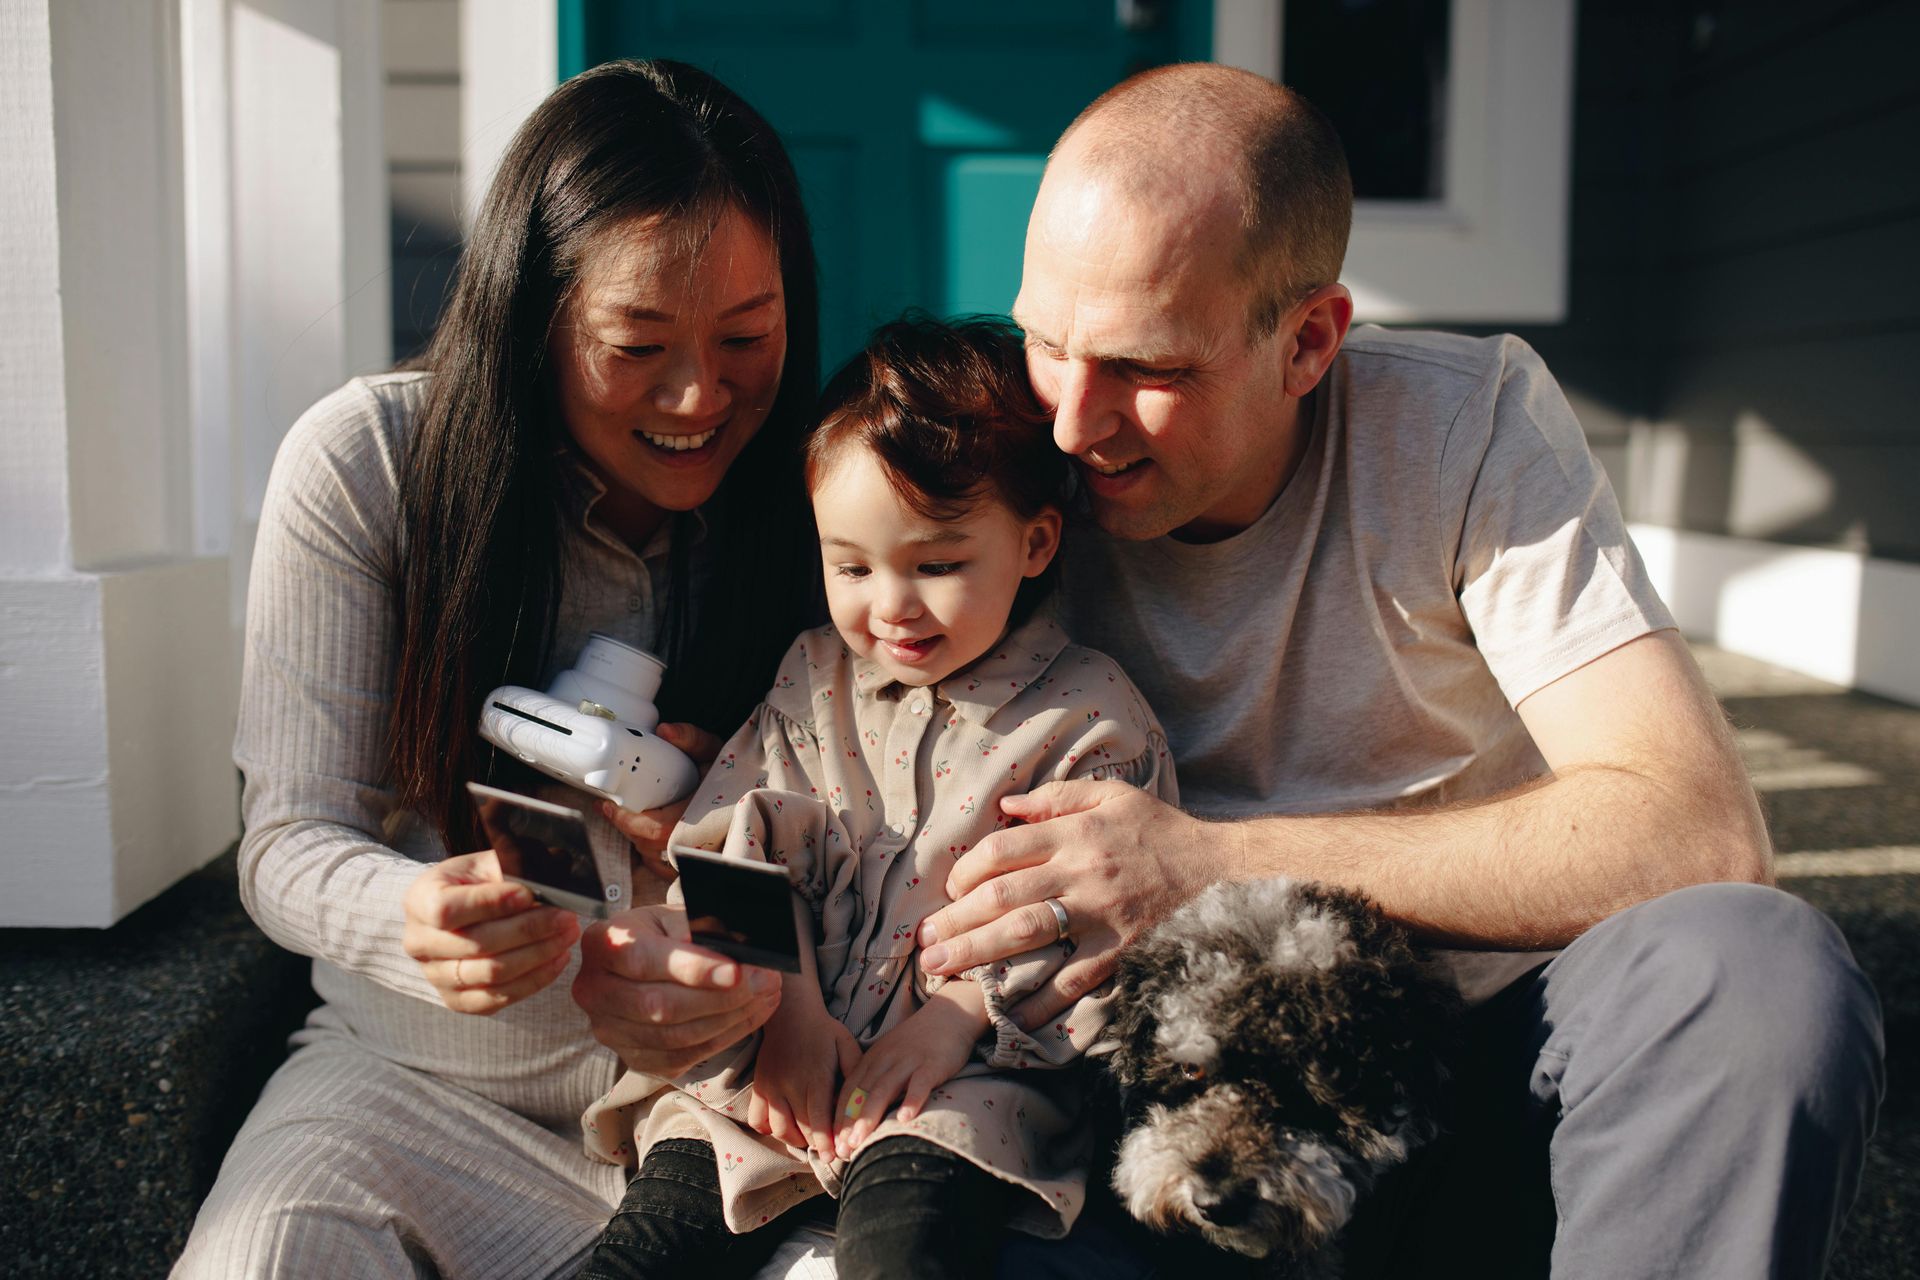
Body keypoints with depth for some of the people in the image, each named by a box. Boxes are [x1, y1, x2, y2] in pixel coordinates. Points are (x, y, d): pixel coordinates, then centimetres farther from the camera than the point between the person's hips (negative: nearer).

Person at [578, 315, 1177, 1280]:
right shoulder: (813, 680, 11)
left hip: (969, 1072, -3)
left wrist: (964, 1008, -17)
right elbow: (751, 852, 6)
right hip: (779, 1058, 4)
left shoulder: (1090, 719, -2)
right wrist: (788, 1002, -8)